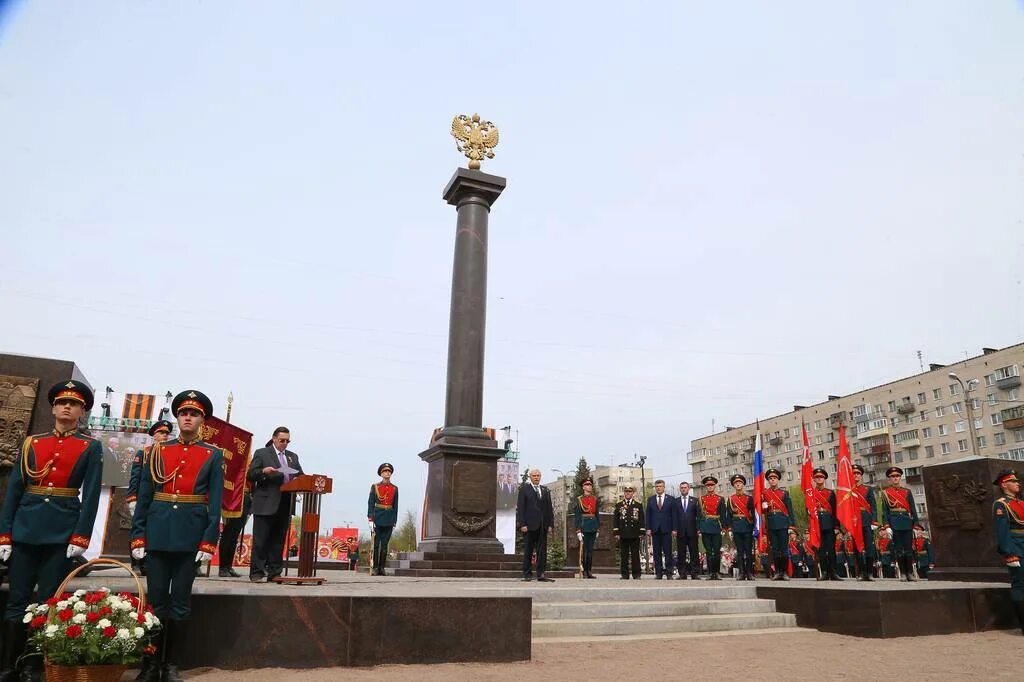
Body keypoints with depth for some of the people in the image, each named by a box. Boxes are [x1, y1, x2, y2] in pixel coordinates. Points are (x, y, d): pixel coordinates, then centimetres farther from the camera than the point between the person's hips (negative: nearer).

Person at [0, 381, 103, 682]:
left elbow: (91, 495, -4)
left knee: (48, 601, 4)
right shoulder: (31, 442, 8)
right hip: (25, 529, 2)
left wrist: (81, 536, -11)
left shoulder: (91, 447, 1)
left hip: (62, 532, -2)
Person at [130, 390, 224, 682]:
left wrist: (208, 542, -8)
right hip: (158, 533, 1)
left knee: (180, 602, 6)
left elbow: (215, 502, -2)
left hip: (190, 535, -1)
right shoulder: (158, 451, 7)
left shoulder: (213, 455, 2)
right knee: (156, 600, 7)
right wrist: (138, 537, 0)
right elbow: (143, 497, 7)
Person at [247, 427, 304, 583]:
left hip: (285, 505, 5)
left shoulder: (293, 456, 19)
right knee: (260, 540, -1)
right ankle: (256, 572, 4)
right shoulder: (261, 453, 5)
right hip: (266, 504, -5)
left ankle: (274, 573, 12)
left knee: (278, 540, 8)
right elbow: (250, 475, -1)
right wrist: (264, 471, -20)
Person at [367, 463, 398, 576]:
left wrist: (395, 520, 4)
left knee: (385, 544, 4)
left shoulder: (395, 488, 9)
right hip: (378, 518, -2)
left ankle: (381, 568, 9)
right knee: (376, 543, 0)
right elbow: (370, 502, 0)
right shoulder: (375, 487, 4)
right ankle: (375, 568, 5)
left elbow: (395, 505, 10)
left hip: (389, 519, 2)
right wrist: (370, 516, -10)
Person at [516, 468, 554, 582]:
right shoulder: (524, 489, 2)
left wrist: (550, 524, 5)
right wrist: (522, 524, -12)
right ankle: (527, 574, 9)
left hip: (542, 526, 4)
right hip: (529, 525, -4)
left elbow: (549, 508, 13)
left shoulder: (545, 490, 15)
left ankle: (540, 574, 6)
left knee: (542, 551, 2)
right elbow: (520, 508, -4)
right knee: (528, 551, 2)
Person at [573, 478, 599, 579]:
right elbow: (576, 516, -4)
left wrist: (597, 529, 13)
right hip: (584, 527, -4)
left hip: (593, 527, 4)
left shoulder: (595, 500, 11)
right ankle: (584, 572, 5)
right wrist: (578, 530, -11)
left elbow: (597, 514, 16)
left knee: (590, 550, 7)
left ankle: (589, 571, 12)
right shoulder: (579, 500, -2)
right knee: (584, 550, -2)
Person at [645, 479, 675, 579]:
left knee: (668, 552, 0)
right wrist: (648, 528, 0)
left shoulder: (670, 499, 5)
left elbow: (674, 515, 2)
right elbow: (647, 515, 8)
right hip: (655, 529, 2)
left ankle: (669, 573, 7)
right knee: (657, 552, 3)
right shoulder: (650, 499, 10)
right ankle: (658, 573, 8)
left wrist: (674, 529, -4)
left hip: (666, 529, -2)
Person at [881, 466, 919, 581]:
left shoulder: (907, 492, 13)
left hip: (907, 523, 2)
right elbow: (884, 511, 3)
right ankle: (903, 573, 5)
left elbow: (913, 510, 10)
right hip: (894, 523, -2)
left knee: (909, 549, 2)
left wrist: (916, 525, 2)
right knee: (899, 549, 0)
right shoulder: (885, 493, 7)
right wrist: (886, 526, -7)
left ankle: (910, 573, 9)